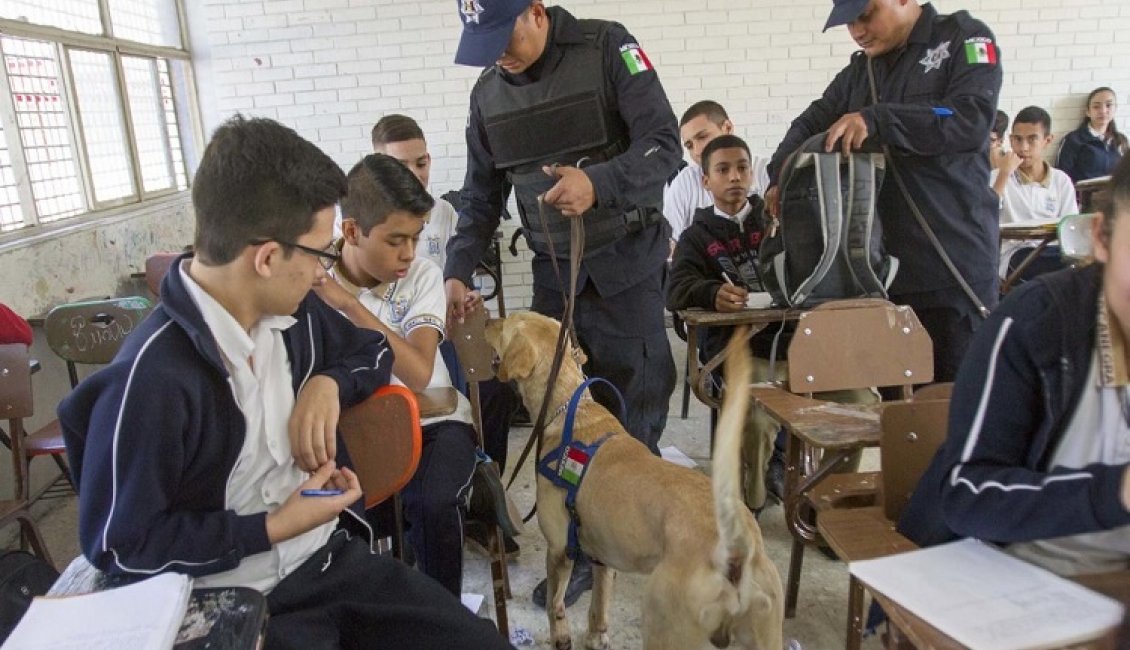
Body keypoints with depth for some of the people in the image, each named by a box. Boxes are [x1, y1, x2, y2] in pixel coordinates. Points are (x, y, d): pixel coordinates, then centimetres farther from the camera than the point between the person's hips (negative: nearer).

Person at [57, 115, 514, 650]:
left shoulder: (295, 313, -1)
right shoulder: (149, 380, -22)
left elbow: (372, 349, 18)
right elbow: (119, 547, -13)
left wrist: (328, 382, -4)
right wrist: (274, 528, -15)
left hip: (333, 556, 7)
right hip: (236, 607, -6)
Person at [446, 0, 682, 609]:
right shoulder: (488, 93, 8)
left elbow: (664, 144, -14)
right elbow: (481, 195, 12)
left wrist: (598, 183, -31)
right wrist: (458, 271, 1)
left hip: (625, 261, -4)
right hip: (552, 269, 4)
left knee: (632, 404, -2)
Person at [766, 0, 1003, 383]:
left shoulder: (963, 39, 0)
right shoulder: (858, 71, 18)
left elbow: (972, 119, -15)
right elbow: (809, 125, 17)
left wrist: (876, 120, -23)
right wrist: (782, 178, -2)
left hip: (953, 266, -5)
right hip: (879, 264, 5)